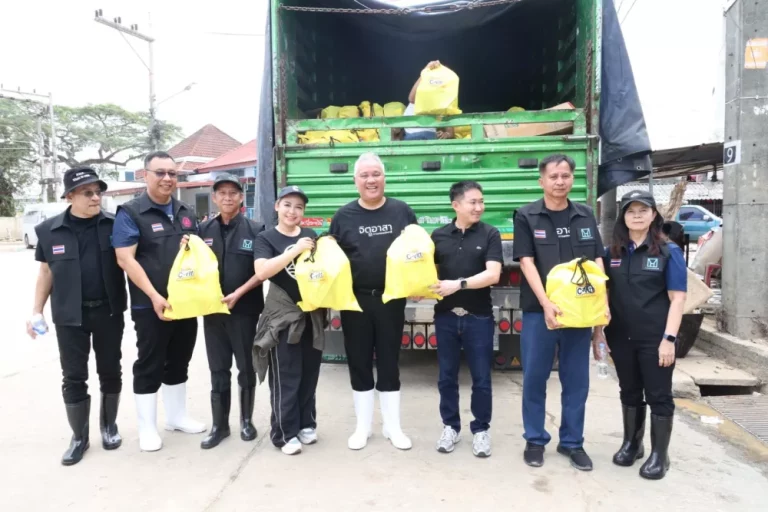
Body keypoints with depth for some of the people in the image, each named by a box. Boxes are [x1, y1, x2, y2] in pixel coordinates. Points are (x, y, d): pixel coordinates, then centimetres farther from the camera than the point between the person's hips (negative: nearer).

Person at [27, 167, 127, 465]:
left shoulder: (115, 225, -3)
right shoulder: (49, 231, 0)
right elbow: (46, 274, 7)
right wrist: (36, 311, 4)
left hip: (109, 312, 0)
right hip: (70, 316, 0)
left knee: (110, 372, 11)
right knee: (74, 377, 7)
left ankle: (109, 426, 32)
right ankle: (79, 437, 23)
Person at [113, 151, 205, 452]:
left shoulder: (186, 213, 12)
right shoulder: (130, 213, -6)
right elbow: (125, 259, -14)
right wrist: (154, 296, -21)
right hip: (151, 306, -6)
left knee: (179, 362, 16)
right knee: (149, 366, 4)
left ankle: (177, 416, 30)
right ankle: (147, 427, 17)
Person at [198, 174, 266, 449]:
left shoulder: (255, 229, -3)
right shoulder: (204, 230, 7)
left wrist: (238, 293, -14)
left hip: (245, 309, -3)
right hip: (213, 309, 3)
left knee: (246, 367, 8)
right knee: (218, 370, 10)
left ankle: (246, 420, 24)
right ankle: (219, 424, 21)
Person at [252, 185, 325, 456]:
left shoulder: (311, 236, 10)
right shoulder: (265, 238, -2)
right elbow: (262, 271, -19)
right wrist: (295, 250, -22)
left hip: (312, 315, 5)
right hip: (282, 317, -4)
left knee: (309, 374, 12)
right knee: (285, 377, 0)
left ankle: (306, 425, 27)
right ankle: (285, 433, 12)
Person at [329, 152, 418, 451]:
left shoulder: (402, 211, 3)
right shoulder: (344, 216, 3)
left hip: (391, 299, 0)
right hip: (355, 300, 1)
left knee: (389, 362, 9)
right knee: (359, 363, 9)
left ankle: (393, 427, 23)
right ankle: (363, 427, 24)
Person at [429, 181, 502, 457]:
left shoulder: (490, 234, -3)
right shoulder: (439, 235, 4)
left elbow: (492, 274, -13)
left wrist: (459, 284, -21)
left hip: (479, 316, -2)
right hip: (446, 315, 2)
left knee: (481, 378, 7)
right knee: (447, 376, 12)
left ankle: (481, 429, 25)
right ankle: (450, 426, 29)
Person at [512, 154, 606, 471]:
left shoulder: (586, 216, 8)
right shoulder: (526, 217, -1)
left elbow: (597, 261, 9)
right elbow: (526, 263, -8)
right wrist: (546, 303, -19)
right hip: (538, 309, -3)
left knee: (577, 380, 10)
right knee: (534, 378, 5)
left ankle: (572, 442, 25)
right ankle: (535, 440, 22)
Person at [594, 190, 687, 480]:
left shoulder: (669, 251, -4)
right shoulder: (612, 253, 5)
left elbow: (677, 298, -8)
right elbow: (604, 294, 9)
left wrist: (669, 338, -15)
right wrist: (598, 331, 3)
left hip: (655, 339, -3)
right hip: (621, 337, 4)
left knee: (658, 395, 6)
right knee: (629, 392, 16)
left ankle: (659, 455, 20)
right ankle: (631, 443, 32)